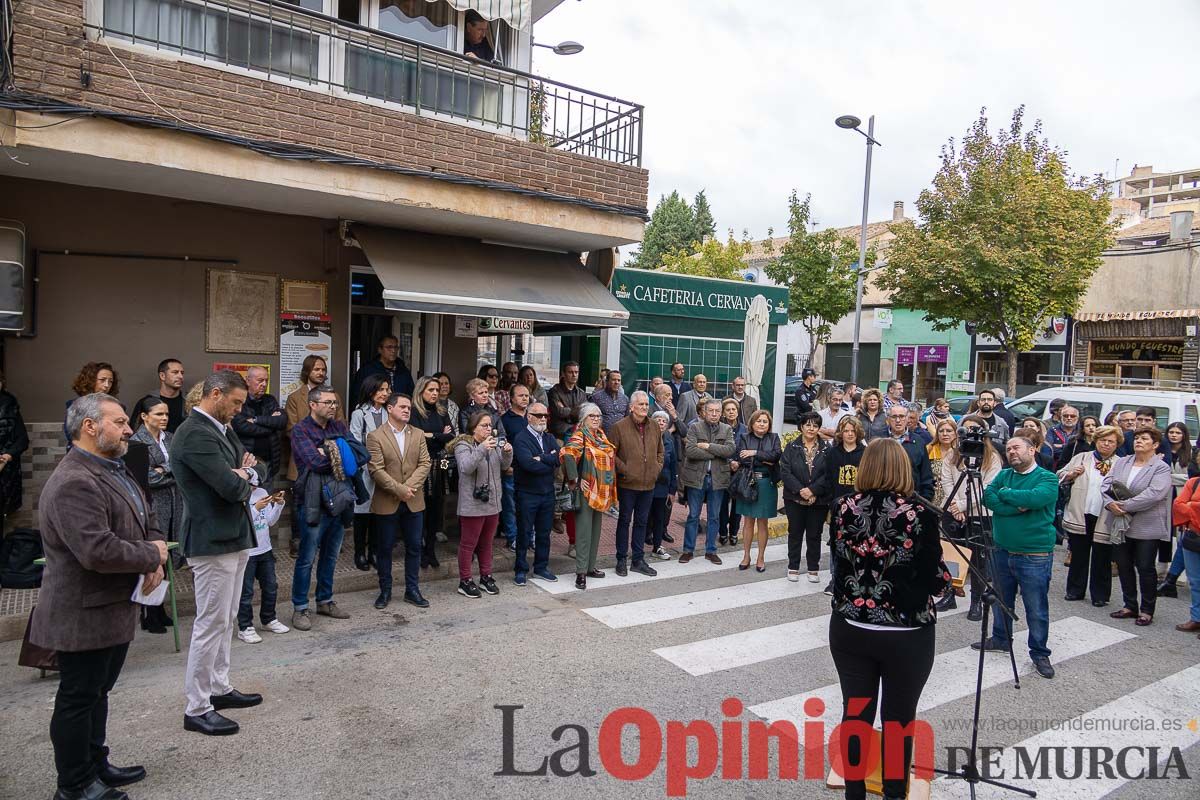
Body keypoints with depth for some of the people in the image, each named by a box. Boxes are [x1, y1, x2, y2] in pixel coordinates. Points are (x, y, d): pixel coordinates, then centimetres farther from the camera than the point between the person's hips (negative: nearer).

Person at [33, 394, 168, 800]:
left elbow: (147, 517, 17)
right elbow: (99, 552, -33)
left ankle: (96, 765, 37)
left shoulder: (115, 469, 8)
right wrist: (152, 555, -17)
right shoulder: (73, 484, -25)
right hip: (84, 615, -10)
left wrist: (155, 559, -2)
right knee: (78, 699, 6)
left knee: (97, 692, 22)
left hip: (114, 610, 10)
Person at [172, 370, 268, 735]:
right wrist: (244, 477, -4)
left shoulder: (222, 429, 12)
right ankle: (197, 709, 10)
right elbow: (232, 488, -26)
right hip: (213, 541, -10)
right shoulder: (195, 434, -19)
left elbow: (259, 470, 14)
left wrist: (247, 472, -8)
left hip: (233, 537, 10)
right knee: (211, 623, -1)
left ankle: (219, 688, 31)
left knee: (226, 620, 18)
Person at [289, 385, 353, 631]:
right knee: (307, 558, 2)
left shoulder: (339, 427, 10)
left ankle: (325, 601, 29)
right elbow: (315, 462, -21)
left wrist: (330, 453, -15)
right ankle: (300, 608, 14)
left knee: (331, 556, 16)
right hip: (313, 502, -6)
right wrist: (344, 456, -7)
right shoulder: (301, 430, -7)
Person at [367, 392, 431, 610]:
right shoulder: (375, 436, -5)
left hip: (414, 501, 3)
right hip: (387, 502, -3)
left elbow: (425, 463, -1)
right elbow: (376, 470, -12)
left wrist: (409, 487, -14)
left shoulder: (418, 434, 7)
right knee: (384, 548, 7)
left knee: (414, 546, 9)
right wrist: (399, 490, -17)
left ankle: (412, 590, 20)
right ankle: (385, 591, 21)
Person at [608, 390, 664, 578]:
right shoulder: (620, 427, -10)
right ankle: (621, 560, 17)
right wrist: (624, 469, -14)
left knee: (642, 522, 13)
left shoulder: (655, 427, 8)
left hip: (648, 484, 5)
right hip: (627, 484, -5)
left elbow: (660, 452, 19)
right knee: (624, 521, 6)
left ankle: (638, 560, 23)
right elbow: (611, 453, -10)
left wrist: (657, 468, 6)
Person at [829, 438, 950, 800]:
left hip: (849, 628, 3)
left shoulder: (845, 509, -5)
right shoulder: (919, 516, -15)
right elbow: (935, 581, -8)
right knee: (898, 718, 13)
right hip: (906, 635, -3)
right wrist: (949, 575, 13)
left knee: (855, 711, 13)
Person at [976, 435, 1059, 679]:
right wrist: (1017, 506, -20)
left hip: (1035, 556, -6)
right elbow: (988, 497, -7)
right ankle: (1000, 640, 37)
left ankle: (1039, 653, 18)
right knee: (1002, 600, 20)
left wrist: (1005, 493, -12)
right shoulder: (1004, 475, 8)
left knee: (1037, 609, 3)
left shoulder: (1047, 478, -7)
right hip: (1002, 551, 6)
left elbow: (1035, 498, -27)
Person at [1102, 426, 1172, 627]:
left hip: (1147, 526, -5)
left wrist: (1124, 505, -22)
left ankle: (1147, 610, 16)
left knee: (1145, 568, 2)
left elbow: (1153, 494, -20)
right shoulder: (1121, 462, 10)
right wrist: (1110, 503, -17)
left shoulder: (1161, 468, -6)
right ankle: (1130, 606, 24)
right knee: (1123, 565, 11)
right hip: (1121, 523, 5)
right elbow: (1106, 484, 2)